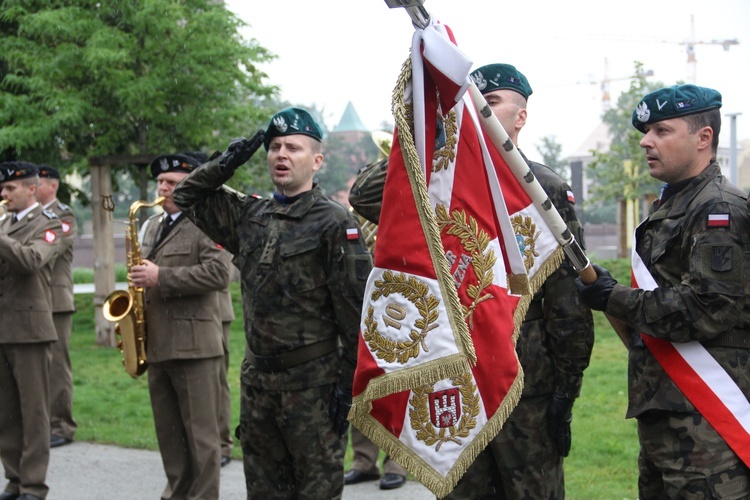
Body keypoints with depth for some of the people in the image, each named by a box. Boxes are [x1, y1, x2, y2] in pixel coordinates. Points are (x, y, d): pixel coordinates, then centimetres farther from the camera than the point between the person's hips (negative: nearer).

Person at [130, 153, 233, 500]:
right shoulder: (151, 226, 18)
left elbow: (218, 273, -20)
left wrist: (161, 277, -20)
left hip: (194, 345, -8)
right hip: (157, 344, 8)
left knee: (200, 434, -2)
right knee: (168, 433, 14)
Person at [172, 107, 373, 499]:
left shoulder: (334, 223, -9)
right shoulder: (251, 215, 10)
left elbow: (356, 312, -12)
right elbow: (188, 197, 22)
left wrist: (348, 384, -15)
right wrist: (226, 163, 4)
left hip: (312, 381, -6)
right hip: (257, 377, 6)